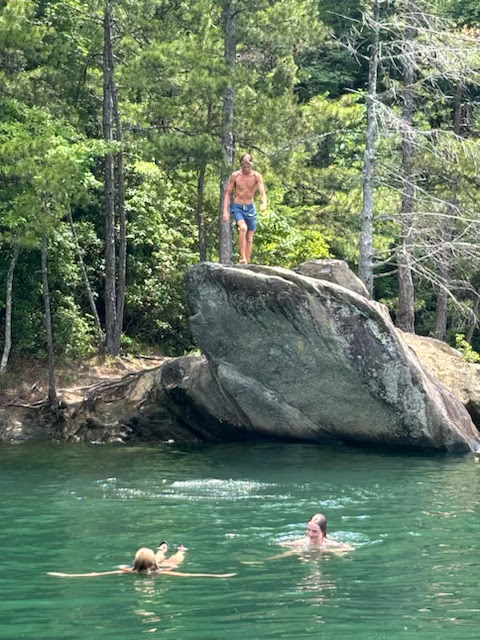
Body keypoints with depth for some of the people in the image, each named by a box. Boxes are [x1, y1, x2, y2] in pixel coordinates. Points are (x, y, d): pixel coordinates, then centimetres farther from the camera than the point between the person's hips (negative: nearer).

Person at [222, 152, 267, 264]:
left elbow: (262, 192, -18)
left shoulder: (257, 176, -7)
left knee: (249, 238, 4)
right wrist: (225, 211, -6)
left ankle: (247, 263, 12)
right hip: (237, 207, -2)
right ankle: (242, 257, -25)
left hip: (250, 208, 2)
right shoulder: (235, 175, -6)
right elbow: (228, 193, 1)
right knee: (243, 228, -29)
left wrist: (264, 203, -40)